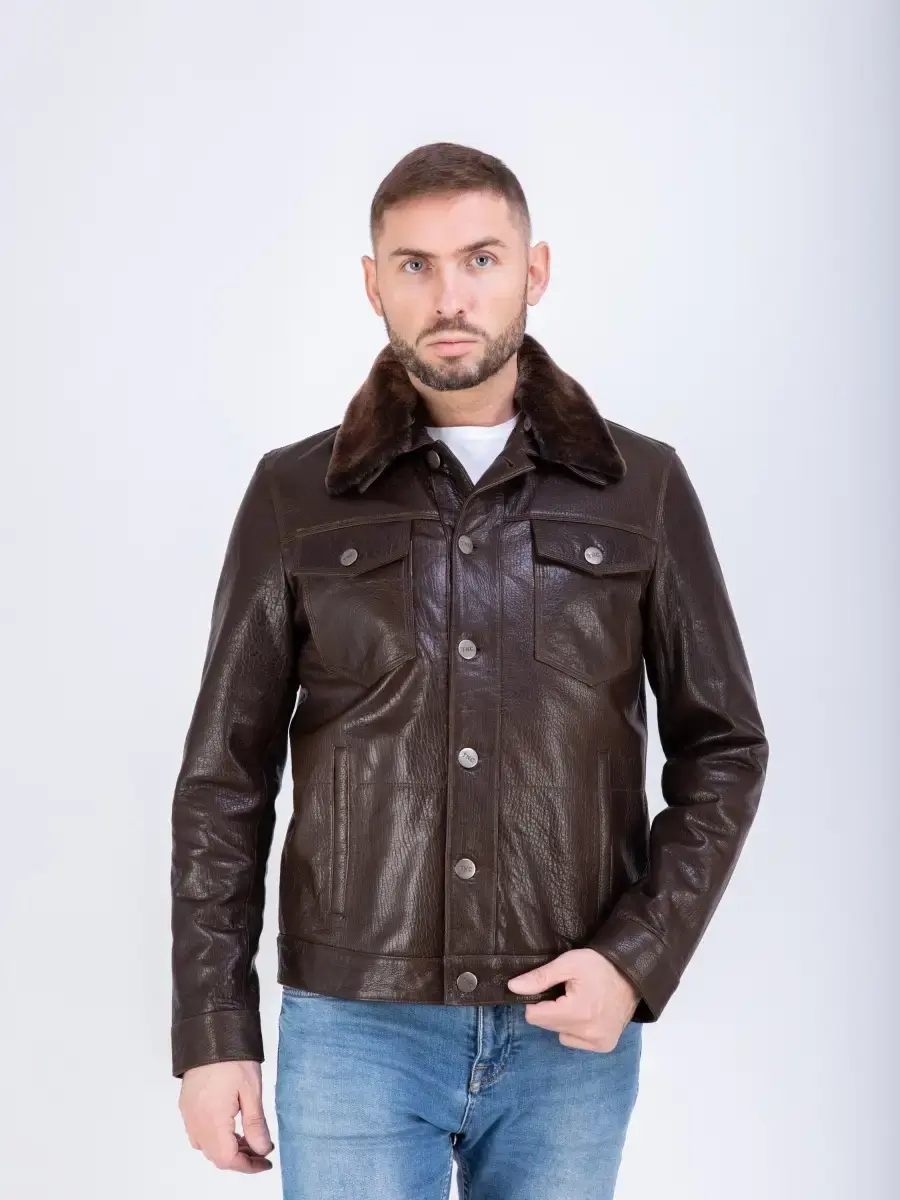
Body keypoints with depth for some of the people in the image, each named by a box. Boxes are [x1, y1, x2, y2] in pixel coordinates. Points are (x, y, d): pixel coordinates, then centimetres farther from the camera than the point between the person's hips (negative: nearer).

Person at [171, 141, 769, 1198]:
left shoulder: (642, 488, 0)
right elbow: (226, 777, 2)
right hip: (353, 1027, 0)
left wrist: (640, 958, -7)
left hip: (571, 1031, 1)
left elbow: (722, 745, 5)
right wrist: (214, 1032, -1)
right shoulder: (296, 497, 0)